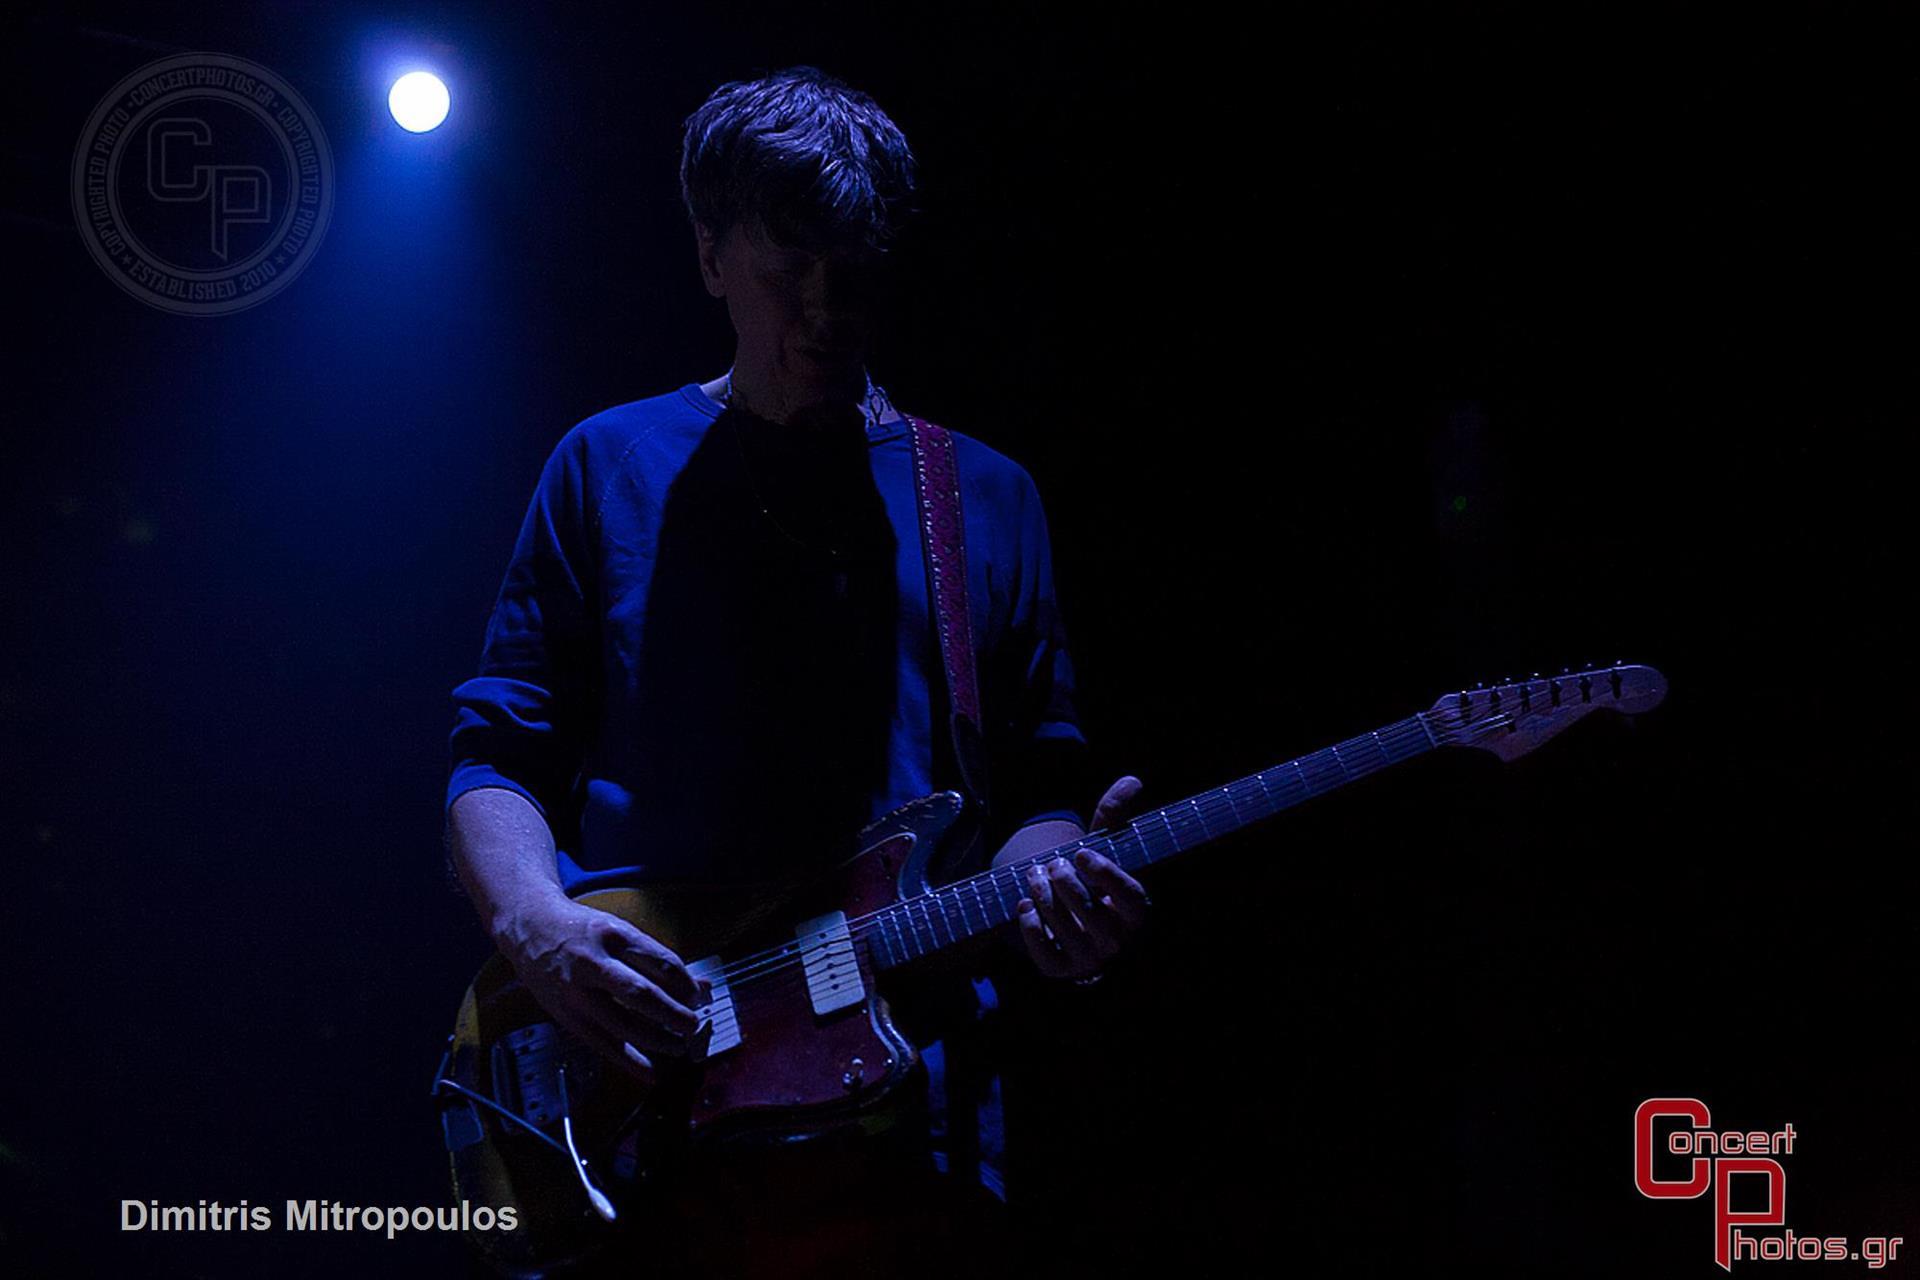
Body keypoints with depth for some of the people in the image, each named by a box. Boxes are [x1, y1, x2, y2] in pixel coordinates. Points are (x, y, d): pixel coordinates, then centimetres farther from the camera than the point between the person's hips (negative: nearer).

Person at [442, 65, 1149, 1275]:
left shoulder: (987, 496, 13)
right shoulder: (611, 467, 8)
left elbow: (1037, 785, 13)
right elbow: (499, 755, 5)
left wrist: (1050, 880, -11)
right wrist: (535, 925, -15)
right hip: (634, 1093, -1)